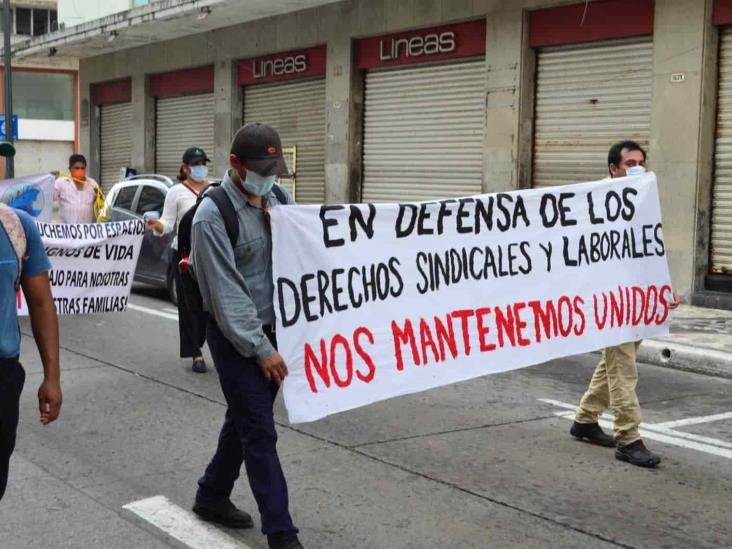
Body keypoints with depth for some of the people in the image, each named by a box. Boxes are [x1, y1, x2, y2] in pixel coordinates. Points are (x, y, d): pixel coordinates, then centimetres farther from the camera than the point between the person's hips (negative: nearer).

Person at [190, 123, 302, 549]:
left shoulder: (279, 199, 4)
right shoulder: (212, 215, -16)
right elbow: (226, 292, -17)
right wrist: (259, 347, -17)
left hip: (274, 327, 7)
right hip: (236, 336, -7)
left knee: (245, 421, 18)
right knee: (260, 432, -3)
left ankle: (212, 497, 37)